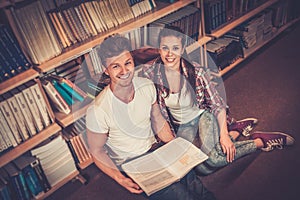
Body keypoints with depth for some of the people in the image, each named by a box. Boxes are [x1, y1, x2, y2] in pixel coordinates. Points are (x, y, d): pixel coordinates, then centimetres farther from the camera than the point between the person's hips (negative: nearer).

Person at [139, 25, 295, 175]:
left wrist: (224, 134, -17)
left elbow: (217, 104, -10)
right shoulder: (149, 72, -17)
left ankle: (260, 141, -3)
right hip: (181, 127, 2)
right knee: (202, 169, -21)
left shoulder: (197, 72, -21)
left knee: (212, 158, -29)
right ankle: (237, 130, 1)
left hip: (203, 116, -2)